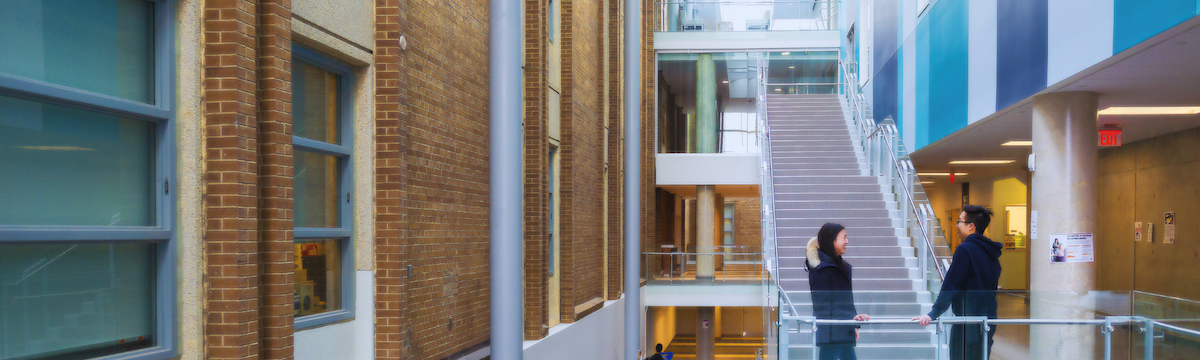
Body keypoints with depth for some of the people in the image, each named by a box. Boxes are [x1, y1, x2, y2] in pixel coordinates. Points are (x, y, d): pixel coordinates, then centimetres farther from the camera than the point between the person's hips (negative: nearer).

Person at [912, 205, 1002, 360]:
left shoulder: (965, 249, -12)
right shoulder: (990, 252, 13)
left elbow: (951, 285, -17)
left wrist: (934, 313, -17)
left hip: (968, 322, -8)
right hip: (988, 320, 9)